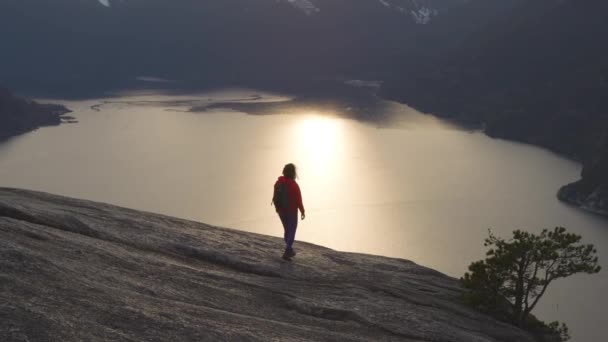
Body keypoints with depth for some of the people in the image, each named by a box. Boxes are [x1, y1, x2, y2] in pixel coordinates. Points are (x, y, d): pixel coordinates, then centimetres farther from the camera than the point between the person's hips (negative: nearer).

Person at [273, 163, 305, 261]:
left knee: (287, 230, 22)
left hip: (281, 211, 6)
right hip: (291, 212, -6)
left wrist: (277, 209, 15)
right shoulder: (294, 185, -23)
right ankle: (286, 253, -1)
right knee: (292, 232, 6)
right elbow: (298, 200, -18)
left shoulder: (278, 183, -6)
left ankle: (289, 250, 32)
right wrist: (303, 212, -4)